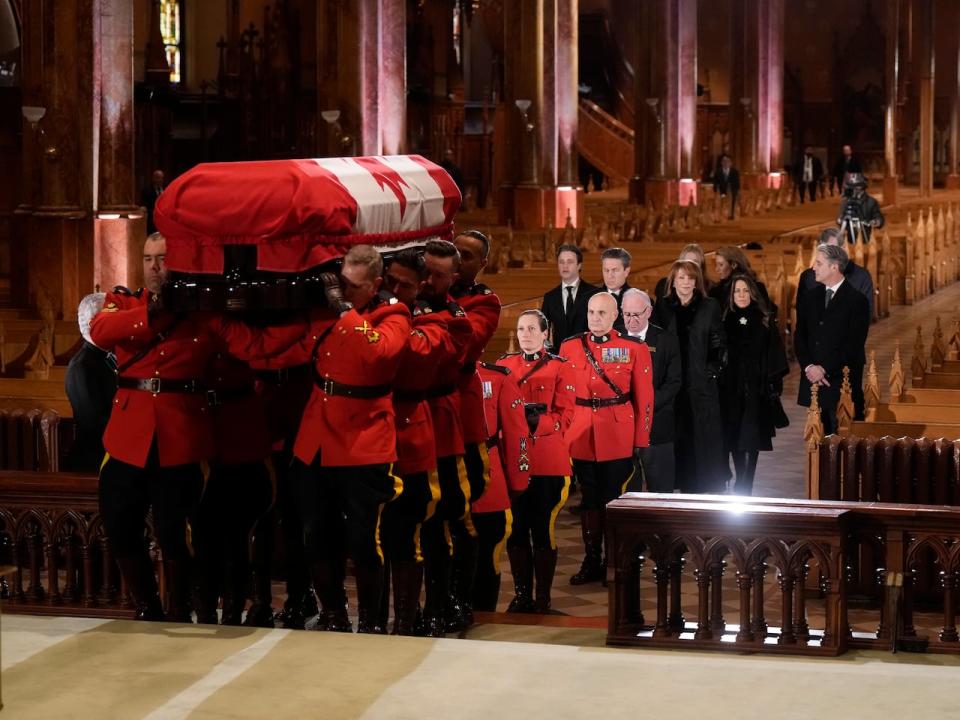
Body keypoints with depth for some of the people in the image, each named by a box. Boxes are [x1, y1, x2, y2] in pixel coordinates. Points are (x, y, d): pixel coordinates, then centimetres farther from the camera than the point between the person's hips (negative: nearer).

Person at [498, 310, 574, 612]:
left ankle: (543, 595, 6)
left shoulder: (558, 367, 3)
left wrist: (538, 421, -17)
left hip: (547, 459, -3)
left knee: (543, 527, -2)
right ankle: (521, 593, 14)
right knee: (516, 527, 5)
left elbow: (564, 413, -2)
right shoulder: (504, 364, 12)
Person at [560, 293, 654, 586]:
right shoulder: (570, 348, 5)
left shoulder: (635, 349, -2)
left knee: (614, 498, 2)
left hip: (619, 437, -2)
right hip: (581, 437, 2)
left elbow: (644, 398, -1)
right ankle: (591, 562, 16)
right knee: (589, 500, 9)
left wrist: (641, 440, -4)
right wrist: (561, 434, 1)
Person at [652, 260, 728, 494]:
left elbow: (718, 344, 5)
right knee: (679, 438, 1)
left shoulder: (710, 307, 6)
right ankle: (685, 487, 5)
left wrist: (712, 370, -6)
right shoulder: (662, 308, 8)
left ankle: (707, 490, 3)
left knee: (704, 437, -1)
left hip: (702, 384, -1)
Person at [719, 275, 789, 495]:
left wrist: (774, 383, -6)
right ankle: (741, 481, 16)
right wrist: (715, 381, -3)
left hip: (756, 388, -1)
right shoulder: (724, 320, 4)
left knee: (753, 436, -2)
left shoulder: (765, 320, 3)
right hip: (731, 388, 1)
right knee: (734, 435, 3)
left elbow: (775, 355, 1)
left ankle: (745, 484, 4)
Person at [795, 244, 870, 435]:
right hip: (813, 380, 5)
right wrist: (808, 367, -4)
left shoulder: (856, 300, -4)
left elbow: (854, 345, -9)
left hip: (842, 382, -5)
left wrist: (824, 369, -11)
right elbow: (799, 337, 11)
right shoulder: (810, 297, 13)